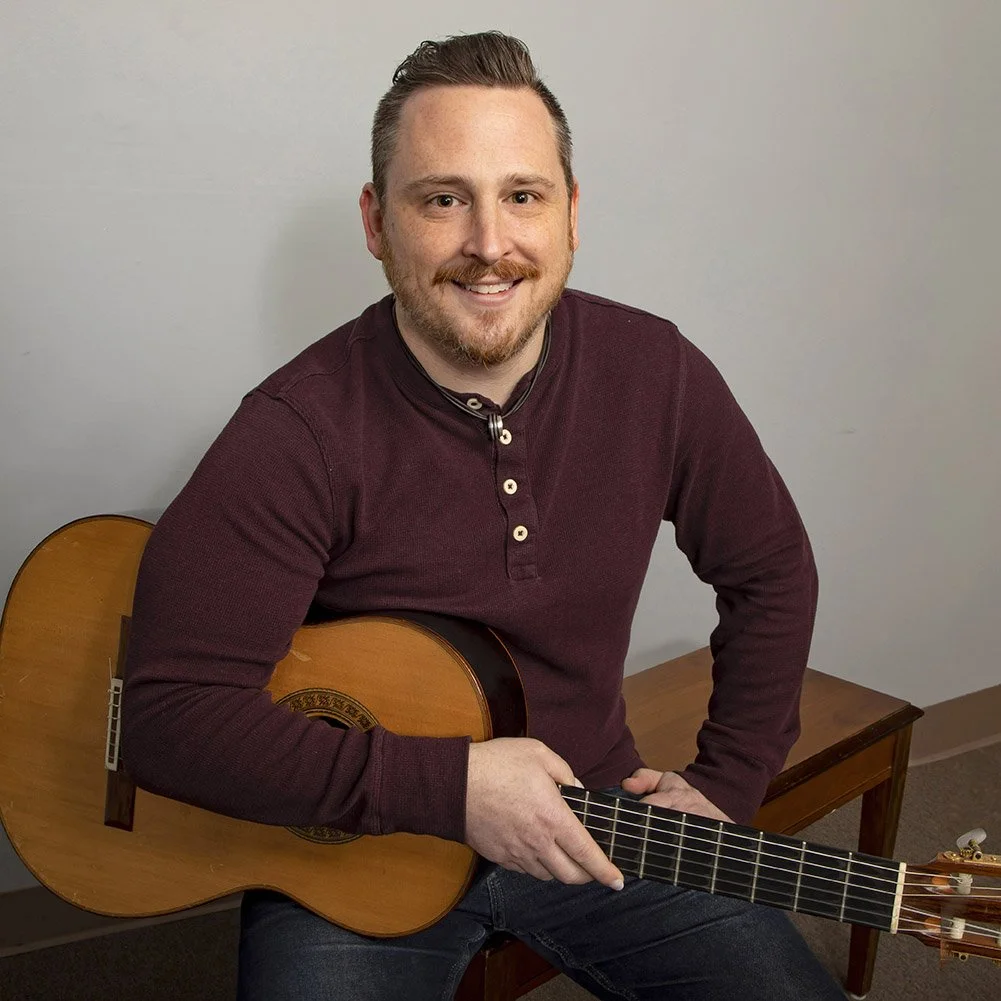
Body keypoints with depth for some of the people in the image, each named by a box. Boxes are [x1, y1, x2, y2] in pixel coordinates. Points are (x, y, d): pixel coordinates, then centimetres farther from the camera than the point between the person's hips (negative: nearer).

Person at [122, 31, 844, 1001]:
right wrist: (450, 784, -27)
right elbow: (170, 717, -24)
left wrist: (725, 786, 1)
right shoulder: (299, 433, -21)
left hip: (597, 823, 4)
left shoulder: (655, 374, -8)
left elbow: (770, 573, 6)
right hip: (350, 856, -3)